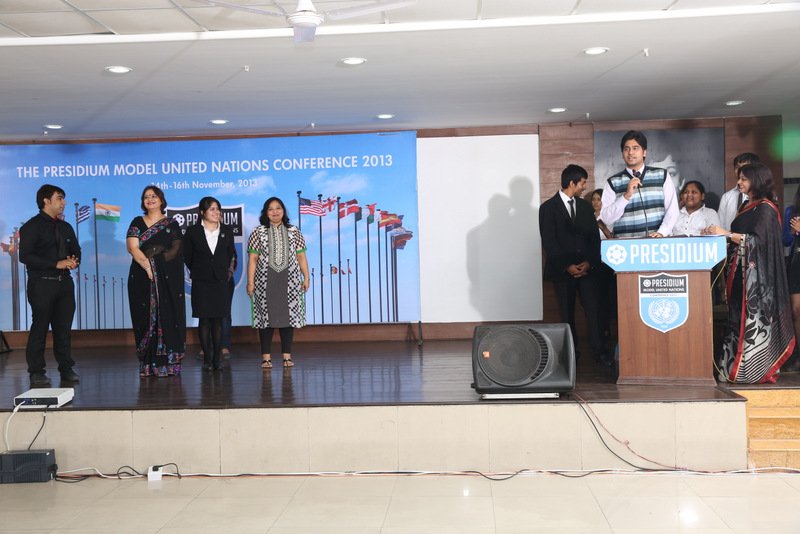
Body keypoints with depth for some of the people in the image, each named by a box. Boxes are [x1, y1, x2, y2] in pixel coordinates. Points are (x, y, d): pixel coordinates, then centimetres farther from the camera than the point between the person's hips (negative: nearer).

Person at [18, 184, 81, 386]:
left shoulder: (65, 227, 18)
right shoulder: (32, 226, -4)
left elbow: (76, 250, 25)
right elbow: (25, 256, -13)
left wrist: (74, 261, -1)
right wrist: (56, 264, -17)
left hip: (64, 282, 6)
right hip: (42, 284, -6)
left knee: (64, 328, 6)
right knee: (39, 328, -3)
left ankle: (66, 368, 13)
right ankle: (36, 372, 4)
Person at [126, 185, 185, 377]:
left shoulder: (172, 224, 10)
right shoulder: (137, 223, 11)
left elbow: (176, 250, 0)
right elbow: (133, 248, -2)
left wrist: (153, 259, -13)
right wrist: (148, 266, -15)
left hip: (168, 279, -1)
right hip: (142, 278, 1)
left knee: (168, 318, -4)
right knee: (146, 318, -1)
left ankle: (168, 364, -1)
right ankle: (148, 366, 2)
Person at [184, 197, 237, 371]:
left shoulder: (227, 231, 6)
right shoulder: (193, 231, -1)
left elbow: (231, 253, 16)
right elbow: (187, 256, 6)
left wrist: (228, 270, 11)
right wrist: (197, 272, 8)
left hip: (221, 281, 2)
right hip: (201, 283, -2)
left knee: (218, 321, 3)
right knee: (204, 321, 0)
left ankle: (217, 359, 8)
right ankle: (207, 359, 6)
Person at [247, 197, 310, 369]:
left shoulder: (294, 232, 10)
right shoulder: (258, 232, 5)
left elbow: (301, 257, 10)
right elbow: (252, 258, 2)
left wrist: (306, 277, 2)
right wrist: (250, 281, -4)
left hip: (290, 282, 1)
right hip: (265, 282, -1)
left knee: (289, 315, 1)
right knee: (266, 316, -2)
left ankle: (287, 356, 8)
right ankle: (266, 357, 4)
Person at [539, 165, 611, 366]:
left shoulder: (585, 206, 13)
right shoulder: (548, 208, -2)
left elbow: (594, 237, 10)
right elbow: (548, 242, -7)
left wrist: (589, 262, -5)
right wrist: (567, 266, -13)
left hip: (586, 268, 3)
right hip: (562, 270, -3)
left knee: (593, 309, -6)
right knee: (567, 313, 2)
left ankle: (599, 351, -4)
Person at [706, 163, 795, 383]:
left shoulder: (766, 209, -9)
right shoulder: (747, 207, 17)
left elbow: (758, 240, -18)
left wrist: (726, 233, -20)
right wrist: (718, 233, 11)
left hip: (756, 274, -9)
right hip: (741, 271, 9)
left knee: (754, 316, -7)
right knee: (739, 317, 6)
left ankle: (756, 369, -2)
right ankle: (737, 366, 9)